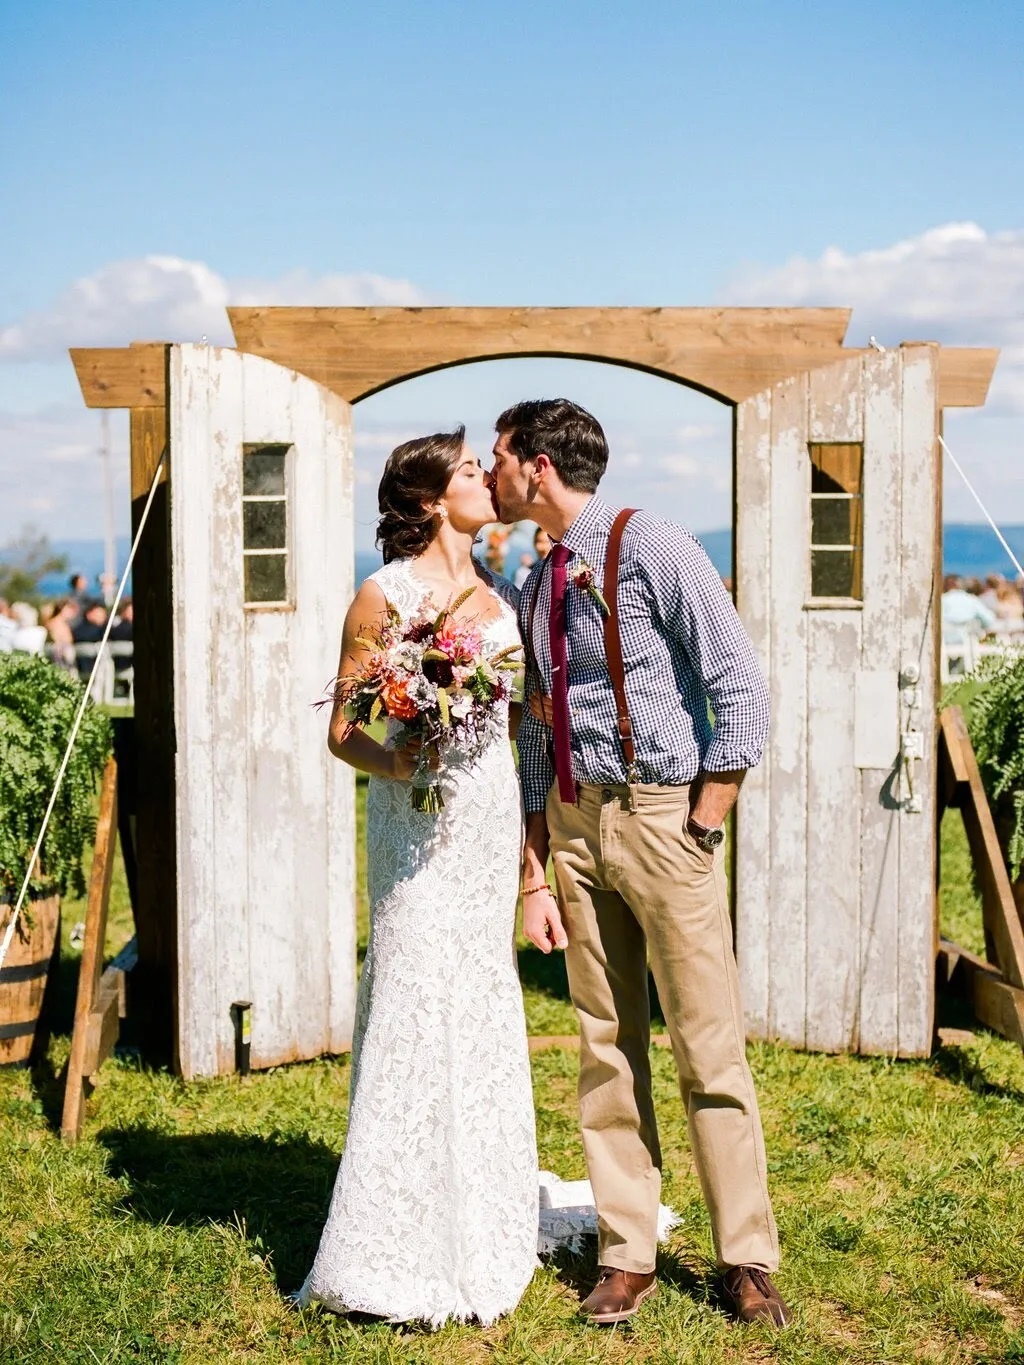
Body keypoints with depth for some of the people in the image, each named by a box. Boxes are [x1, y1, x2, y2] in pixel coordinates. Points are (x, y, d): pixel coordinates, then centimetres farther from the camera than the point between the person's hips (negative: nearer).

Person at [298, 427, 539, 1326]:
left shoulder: (502, 596, 12)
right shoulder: (384, 598, -4)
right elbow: (342, 730, -4)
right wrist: (391, 762, -23)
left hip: (494, 815, 5)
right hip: (418, 821, -5)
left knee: (484, 1005, 9)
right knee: (417, 1003, -6)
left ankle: (481, 1234, 20)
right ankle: (401, 1252, 4)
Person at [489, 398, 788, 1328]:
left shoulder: (652, 547, -8)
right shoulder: (536, 587, 13)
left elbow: (742, 689, -11)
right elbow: (537, 735, 15)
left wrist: (701, 827, -13)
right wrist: (535, 876, 9)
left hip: (661, 811, -6)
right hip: (573, 818, 6)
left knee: (710, 1047, -1)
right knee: (606, 1047, 9)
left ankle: (747, 1261, 11)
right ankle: (627, 1257, 17)